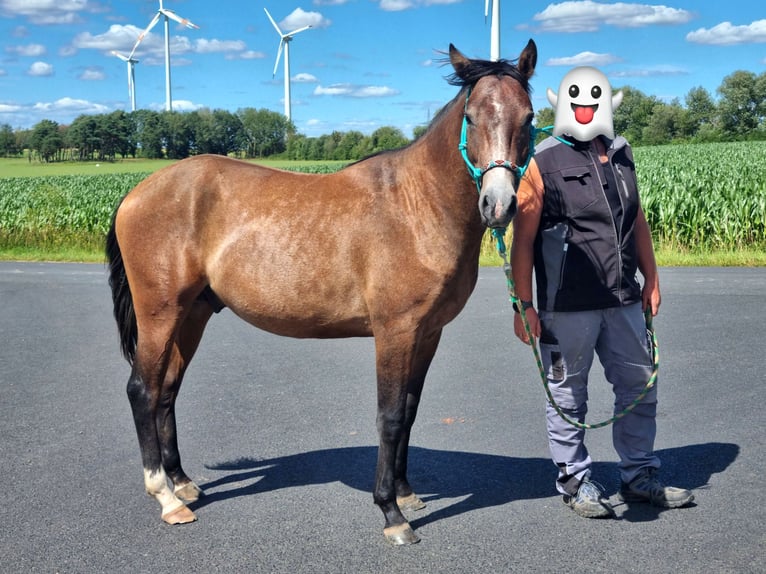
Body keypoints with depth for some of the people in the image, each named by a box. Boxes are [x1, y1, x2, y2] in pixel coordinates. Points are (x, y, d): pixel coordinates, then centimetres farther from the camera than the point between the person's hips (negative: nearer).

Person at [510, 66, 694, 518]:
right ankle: (575, 480, 22)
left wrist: (651, 279, 17)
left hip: (623, 299, 6)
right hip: (567, 305, -6)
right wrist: (524, 305, -11)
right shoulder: (543, 164, -7)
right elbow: (523, 240, -9)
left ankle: (640, 476, 28)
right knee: (568, 395, 6)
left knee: (640, 385, 13)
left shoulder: (622, 156, 11)